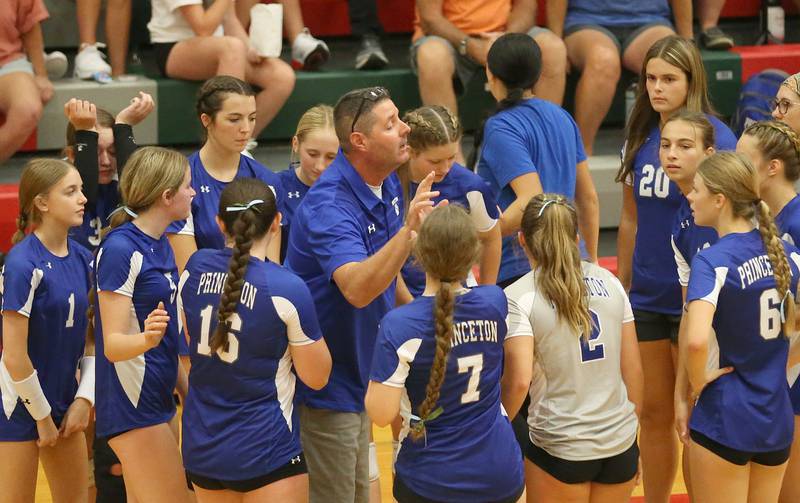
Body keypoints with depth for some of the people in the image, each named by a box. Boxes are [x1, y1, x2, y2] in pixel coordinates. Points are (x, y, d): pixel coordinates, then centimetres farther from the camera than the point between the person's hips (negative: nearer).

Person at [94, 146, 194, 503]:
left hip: (158, 402, 9)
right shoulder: (120, 249, -16)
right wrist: (146, 338, -38)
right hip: (132, 406, -9)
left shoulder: (160, 245, 11)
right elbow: (113, 344, -18)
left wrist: (185, 389, 22)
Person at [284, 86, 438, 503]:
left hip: (357, 373, 9)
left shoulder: (387, 184, 2)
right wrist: (409, 229, -51)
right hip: (323, 387, -9)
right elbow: (357, 289, -43)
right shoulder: (330, 205, -27)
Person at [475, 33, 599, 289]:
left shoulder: (500, 128, -11)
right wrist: (591, 260, 28)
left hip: (517, 271, -8)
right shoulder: (562, 118, 13)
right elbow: (589, 198, 18)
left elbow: (532, 201, -22)